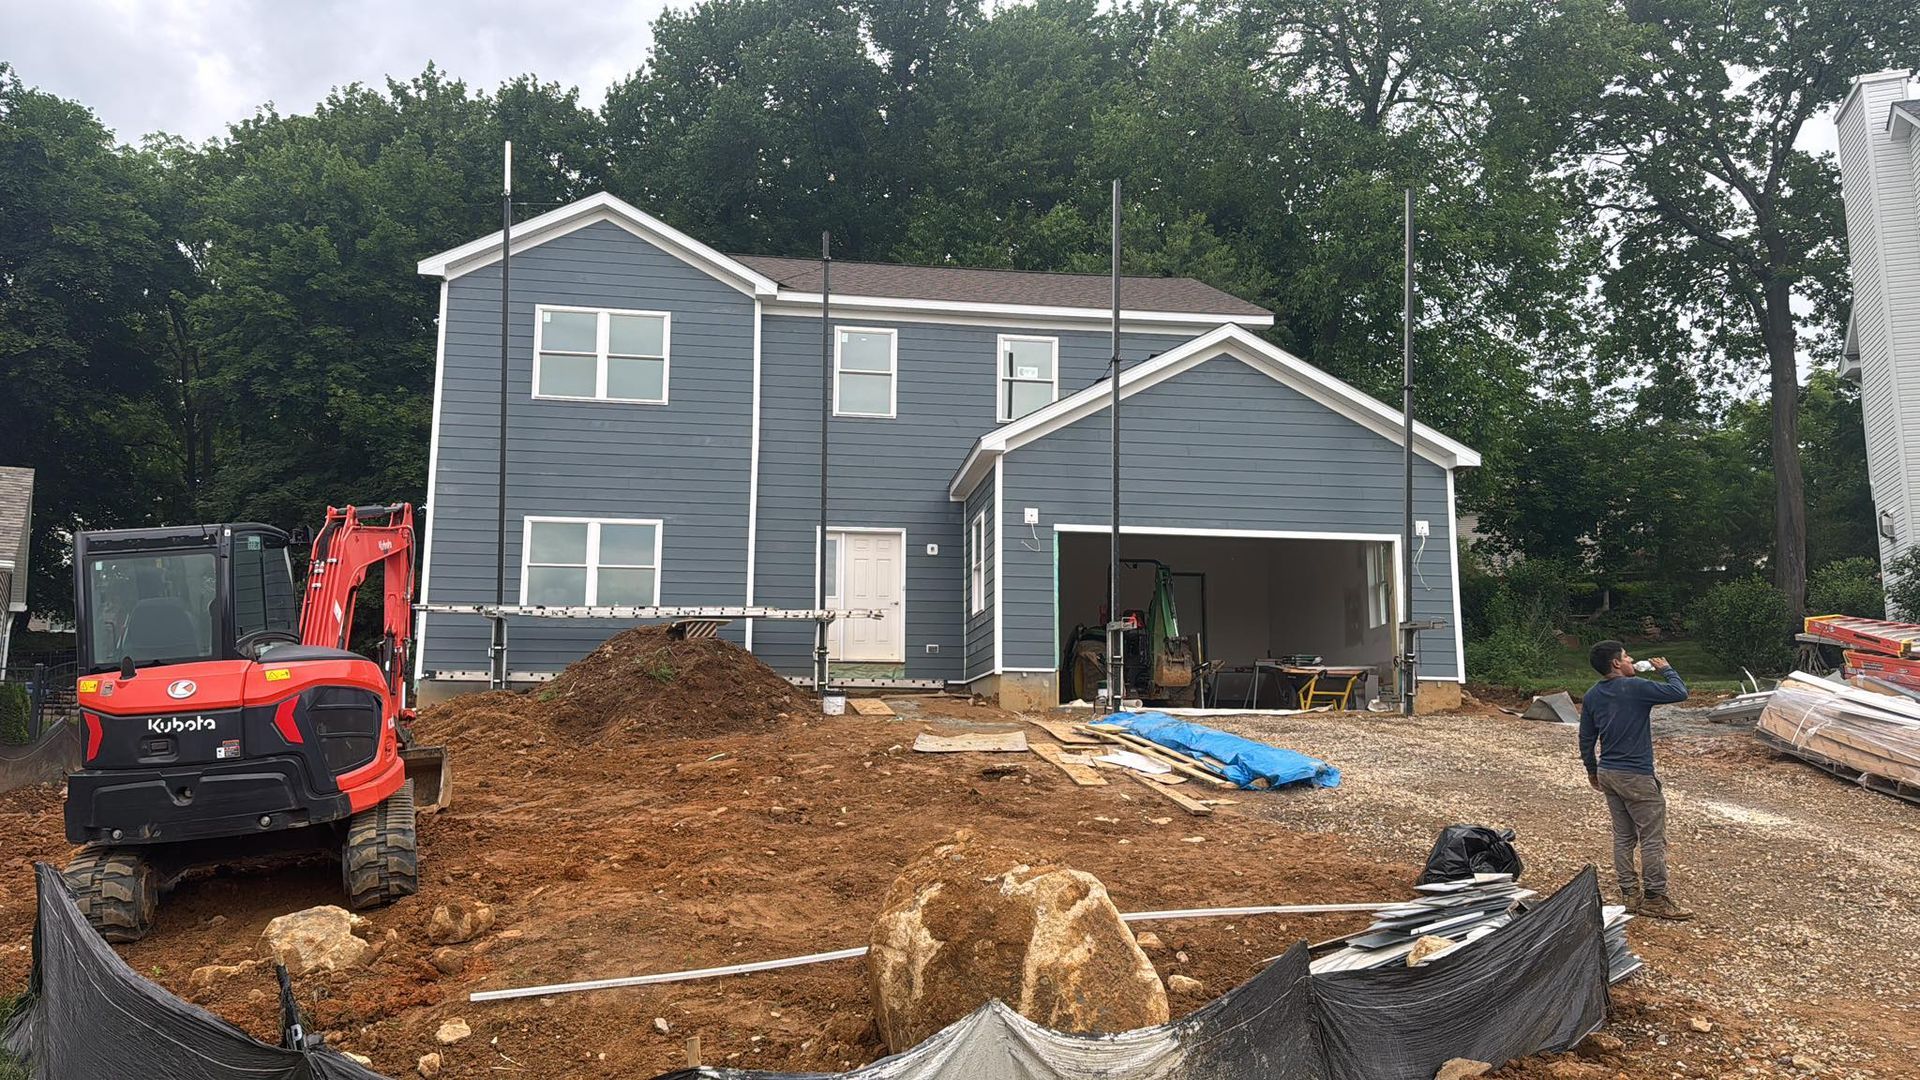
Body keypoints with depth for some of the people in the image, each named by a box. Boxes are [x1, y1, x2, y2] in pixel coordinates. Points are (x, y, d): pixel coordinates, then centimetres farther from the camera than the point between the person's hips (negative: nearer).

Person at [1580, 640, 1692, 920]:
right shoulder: (1635, 687, -17)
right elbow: (1679, 692, -13)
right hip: (1636, 776, -7)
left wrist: (1592, 770, 23)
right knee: (1653, 838, 2)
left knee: (1623, 836, 15)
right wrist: (1666, 670, 5)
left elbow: (1586, 738, 11)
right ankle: (1655, 899, 6)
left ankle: (1629, 893, 20)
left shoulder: (1591, 697, 5)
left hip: (1608, 774, 7)